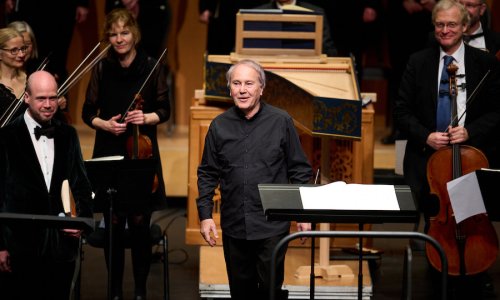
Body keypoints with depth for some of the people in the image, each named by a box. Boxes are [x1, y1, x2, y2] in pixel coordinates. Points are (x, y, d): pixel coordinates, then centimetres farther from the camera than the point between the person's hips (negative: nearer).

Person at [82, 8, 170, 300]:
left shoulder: (152, 67, -2)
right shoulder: (102, 68, 2)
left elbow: (164, 110, 3)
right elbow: (88, 113, 8)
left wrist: (147, 117, -17)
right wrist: (105, 124, -12)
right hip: (109, 154, 1)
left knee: (140, 223, -1)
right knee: (113, 224, 2)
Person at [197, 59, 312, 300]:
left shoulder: (281, 122, -2)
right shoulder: (219, 125, 4)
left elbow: (299, 171, 1)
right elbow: (208, 174, 9)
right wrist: (205, 215, 2)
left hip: (272, 226, -3)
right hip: (234, 226, 3)